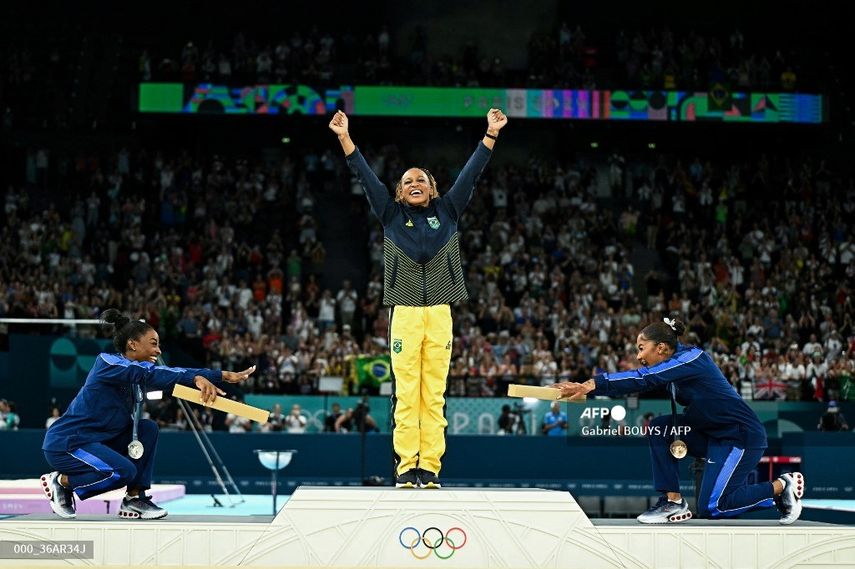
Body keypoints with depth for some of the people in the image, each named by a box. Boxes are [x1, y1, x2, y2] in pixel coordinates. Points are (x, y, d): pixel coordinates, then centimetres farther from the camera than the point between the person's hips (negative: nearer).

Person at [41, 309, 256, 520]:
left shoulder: (138, 374, 7)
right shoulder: (108, 362, -17)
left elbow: (171, 375, 2)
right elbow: (152, 374, -33)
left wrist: (225, 376, -6)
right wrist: (197, 378, -44)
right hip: (65, 444, -9)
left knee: (147, 428, -3)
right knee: (124, 471, -27)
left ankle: (135, 499, 1)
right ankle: (61, 482, -4)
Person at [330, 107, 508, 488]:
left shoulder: (448, 212, 14)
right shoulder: (392, 215, 12)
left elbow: (471, 174, 11)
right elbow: (365, 177, 7)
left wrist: (491, 135, 5)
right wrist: (344, 138, 0)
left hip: (440, 313, 1)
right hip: (404, 312, -1)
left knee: (434, 394, 0)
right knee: (405, 393, -4)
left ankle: (430, 467, -1)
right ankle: (406, 467, -4)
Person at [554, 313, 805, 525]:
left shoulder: (691, 359, -19)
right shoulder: (673, 365, 7)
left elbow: (644, 379, -30)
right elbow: (640, 382, -2)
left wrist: (594, 384, -36)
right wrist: (587, 387, -14)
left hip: (742, 436, -9)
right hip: (713, 435, 9)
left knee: (710, 509, -11)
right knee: (660, 428, -2)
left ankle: (782, 486, 4)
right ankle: (673, 502, 0)